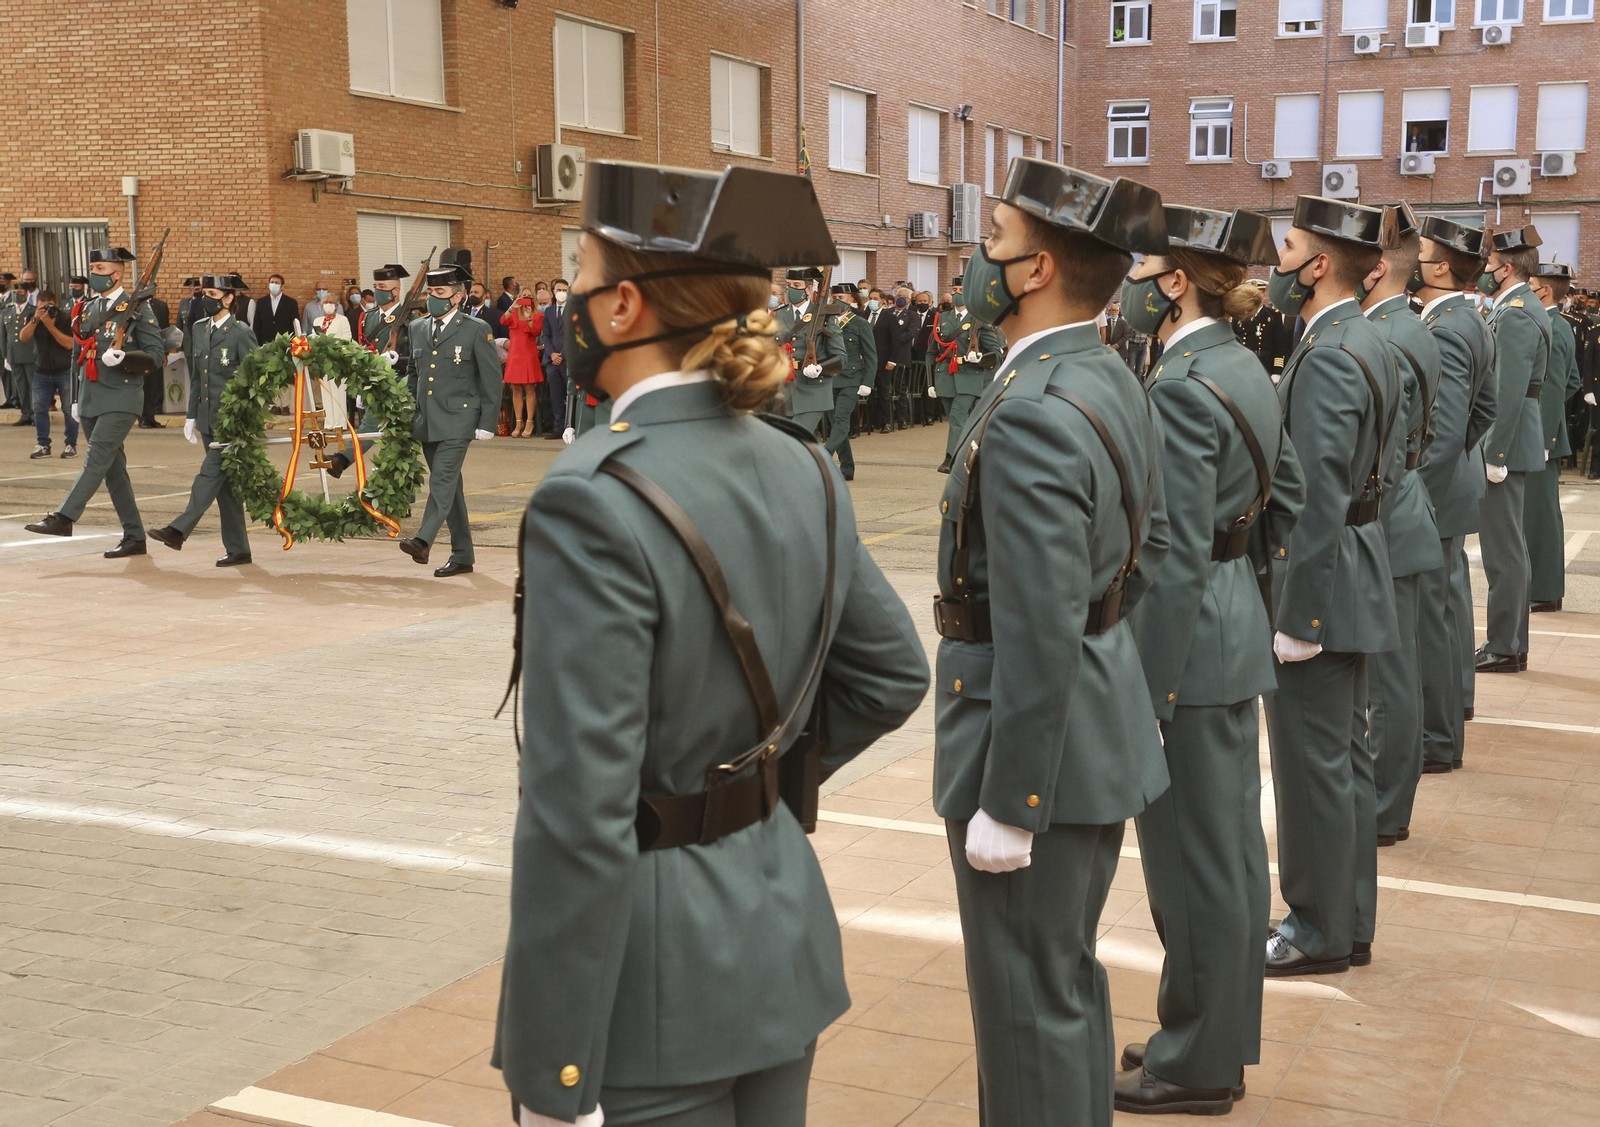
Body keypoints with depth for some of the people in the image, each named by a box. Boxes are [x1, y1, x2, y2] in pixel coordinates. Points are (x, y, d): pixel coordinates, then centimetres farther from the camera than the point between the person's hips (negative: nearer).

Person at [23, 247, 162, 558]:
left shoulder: (137, 310, -5)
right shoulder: (89, 312, 15)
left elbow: (157, 355, -9)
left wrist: (123, 357, -25)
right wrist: (76, 399, 21)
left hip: (120, 401, -7)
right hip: (91, 402, 7)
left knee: (97, 459, -16)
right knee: (113, 469, 7)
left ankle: (64, 518, -16)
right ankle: (134, 537, 11)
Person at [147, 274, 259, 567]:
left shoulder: (241, 333, -8)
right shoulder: (199, 329, 12)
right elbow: (196, 377, 18)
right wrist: (192, 416, 14)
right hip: (208, 418, 7)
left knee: (211, 473, -13)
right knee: (224, 482, 8)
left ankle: (179, 530, -12)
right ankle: (237, 549, 11)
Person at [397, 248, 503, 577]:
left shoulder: (476, 330, -4)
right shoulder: (416, 329, 12)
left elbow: (492, 380, -4)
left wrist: (487, 423, -8)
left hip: (457, 422, -6)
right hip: (426, 423, 6)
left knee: (442, 482, -19)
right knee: (449, 487, 10)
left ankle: (423, 541, -28)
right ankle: (462, 555, 15)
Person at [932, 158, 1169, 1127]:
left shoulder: (1029, 415, -25)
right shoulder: (1117, 383, 5)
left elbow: (1040, 637, -26)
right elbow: (1152, 541, 17)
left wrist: (1006, 807, -20)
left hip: (1039, 732, -10)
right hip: (1107, 717, 10)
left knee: (1028, 1002, 6)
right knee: (1071, 974, 24)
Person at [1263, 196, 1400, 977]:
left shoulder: (1327, 357, -20)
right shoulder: (1363, 342, 11)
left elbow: (1319, 499, -23)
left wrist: (1296, 617, -21)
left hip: (1320, 582, -10)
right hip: (1353, 578, 10)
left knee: (1314, 763, 0)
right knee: (1344, 756, 16)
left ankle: (1318, 933, 12)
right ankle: (1348, 923, 27)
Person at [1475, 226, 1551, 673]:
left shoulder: (1515, 314, -16)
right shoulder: (1523, 308, 16)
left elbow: (1508, 393, -22)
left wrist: (1493, 455, -21)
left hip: (1505, 445, -11)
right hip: (1515, 445, 11)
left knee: (1503, 549, -5)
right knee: (1508, 547, 15)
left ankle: (1504, 648, 1)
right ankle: (1510, 643, 22)